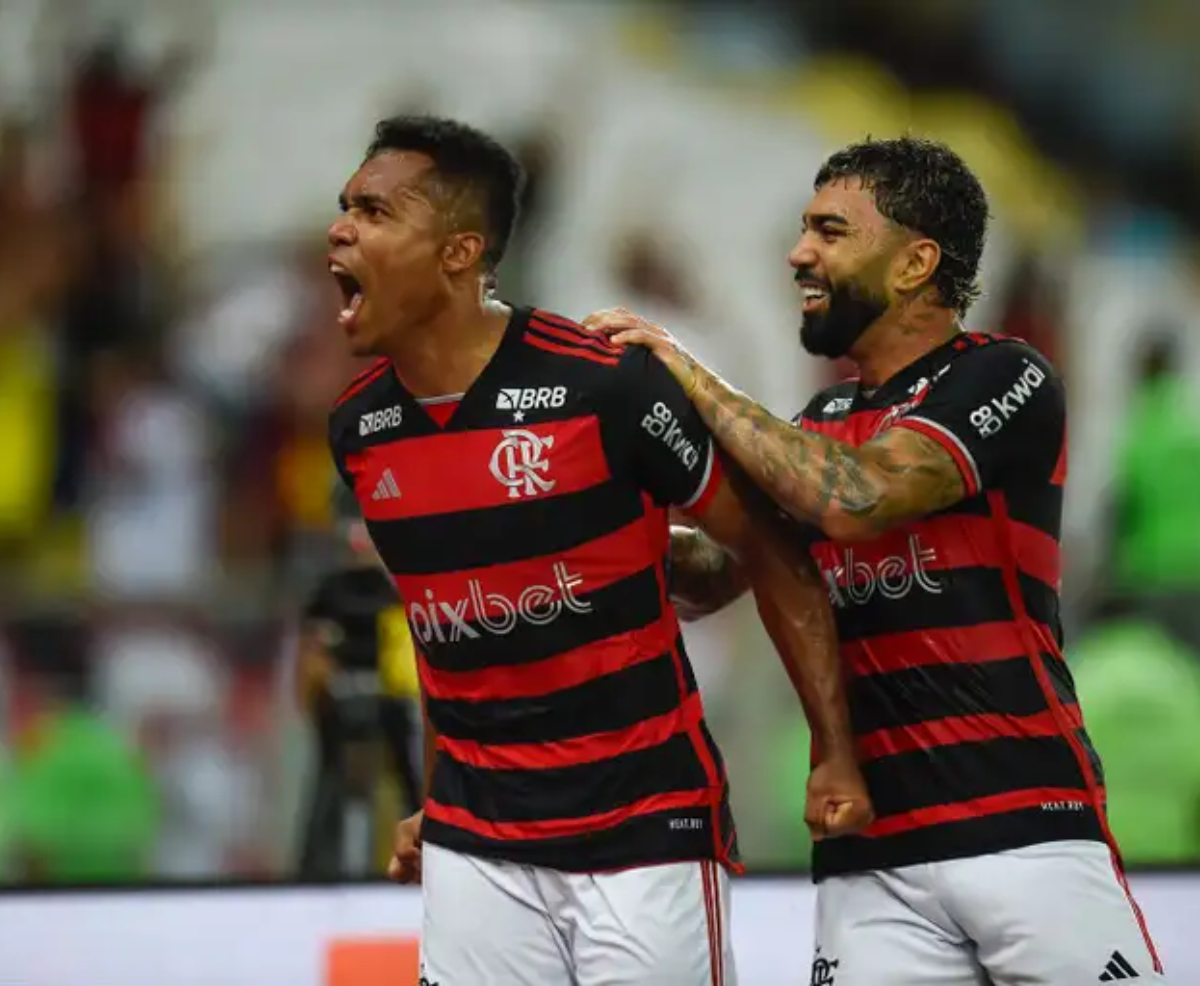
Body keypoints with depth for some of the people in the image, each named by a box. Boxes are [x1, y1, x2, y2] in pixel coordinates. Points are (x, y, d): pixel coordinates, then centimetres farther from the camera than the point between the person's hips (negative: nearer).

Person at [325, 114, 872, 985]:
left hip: (647, 832, -5)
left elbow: (771, 552, -6)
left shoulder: (607, 386, -16)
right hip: (475, 850, 5)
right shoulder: (360, 430, 2)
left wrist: (837, 752, -9)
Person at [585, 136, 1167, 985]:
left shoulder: (1004, 381, -5)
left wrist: (690, 377, -11)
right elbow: (712, 575, 20)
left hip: (1029, 832, -6)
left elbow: (857, 499, -19)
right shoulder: (820, 426, 17)